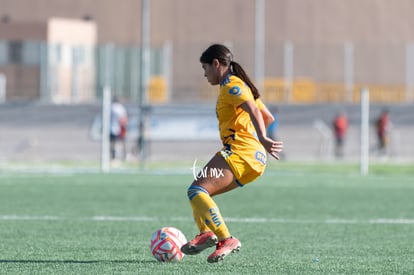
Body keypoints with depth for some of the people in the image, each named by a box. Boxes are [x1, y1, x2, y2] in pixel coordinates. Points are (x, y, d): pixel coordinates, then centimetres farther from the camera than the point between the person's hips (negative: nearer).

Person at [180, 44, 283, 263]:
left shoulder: (231, 85, -5)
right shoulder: (240, 86, 25)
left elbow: (253, 110, -23)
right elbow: (268, 117, 29)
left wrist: (261, 138, -36)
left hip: (240, 151, -10)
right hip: (253, 157, 10)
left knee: (196, 190, -20)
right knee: (199, 192, 15)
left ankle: (226, 239, -29)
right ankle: (206, 233, -5)